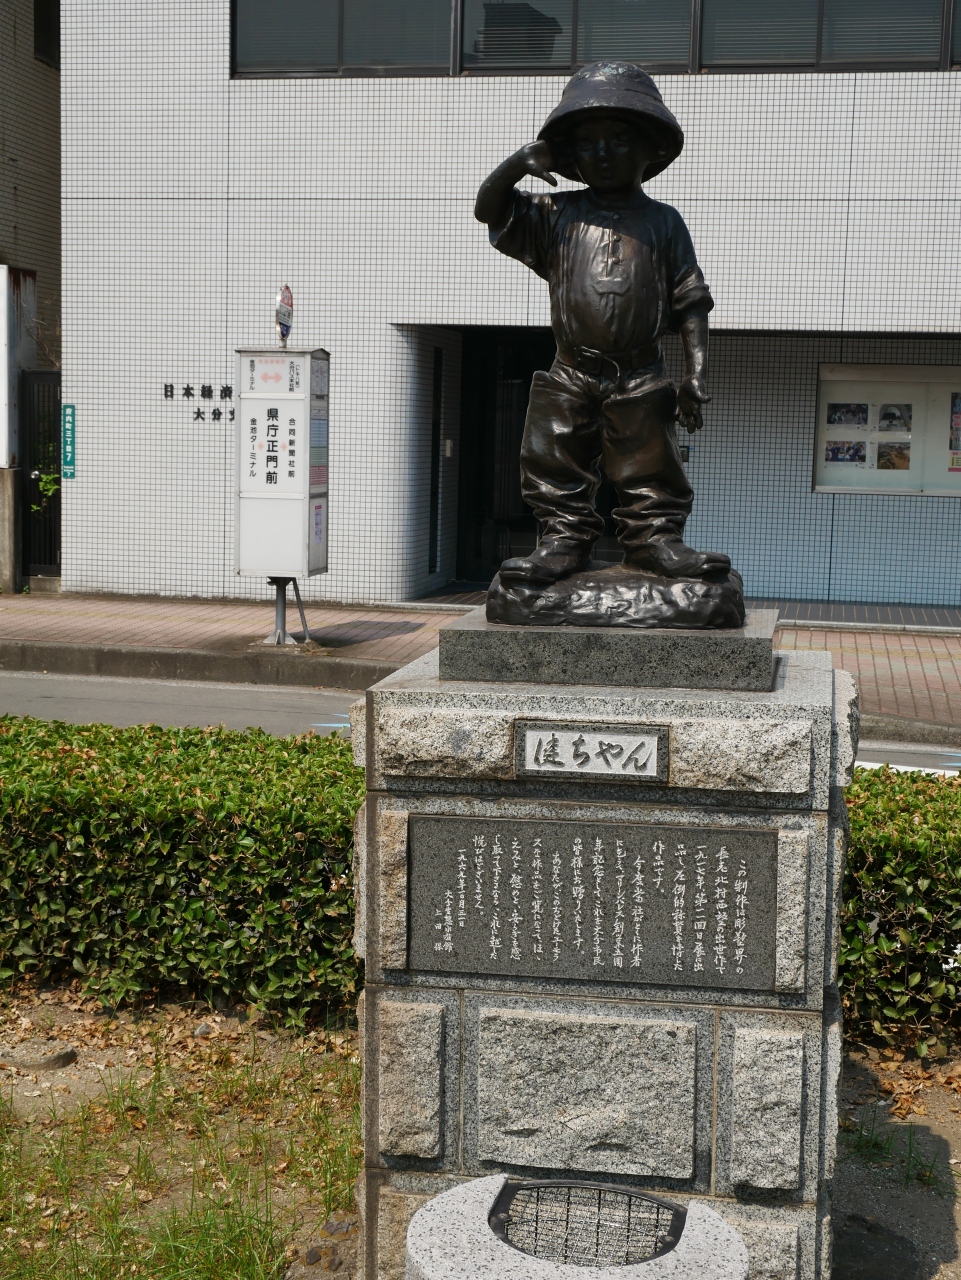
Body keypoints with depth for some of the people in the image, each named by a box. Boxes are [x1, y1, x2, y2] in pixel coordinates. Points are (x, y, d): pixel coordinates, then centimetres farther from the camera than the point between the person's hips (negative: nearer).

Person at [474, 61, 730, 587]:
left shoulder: (663, 222, 7)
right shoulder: (559, 215, 8)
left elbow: (689, 302, 5)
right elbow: (488, 210, 1)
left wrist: (695, 371, -3)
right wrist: (517, 165, -17)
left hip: (640, 381, -1)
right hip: (570, 377, 1)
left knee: (650, 474, 3)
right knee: (556, 469, 3)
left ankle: (655, 540, 12)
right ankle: (563, 540, 13)